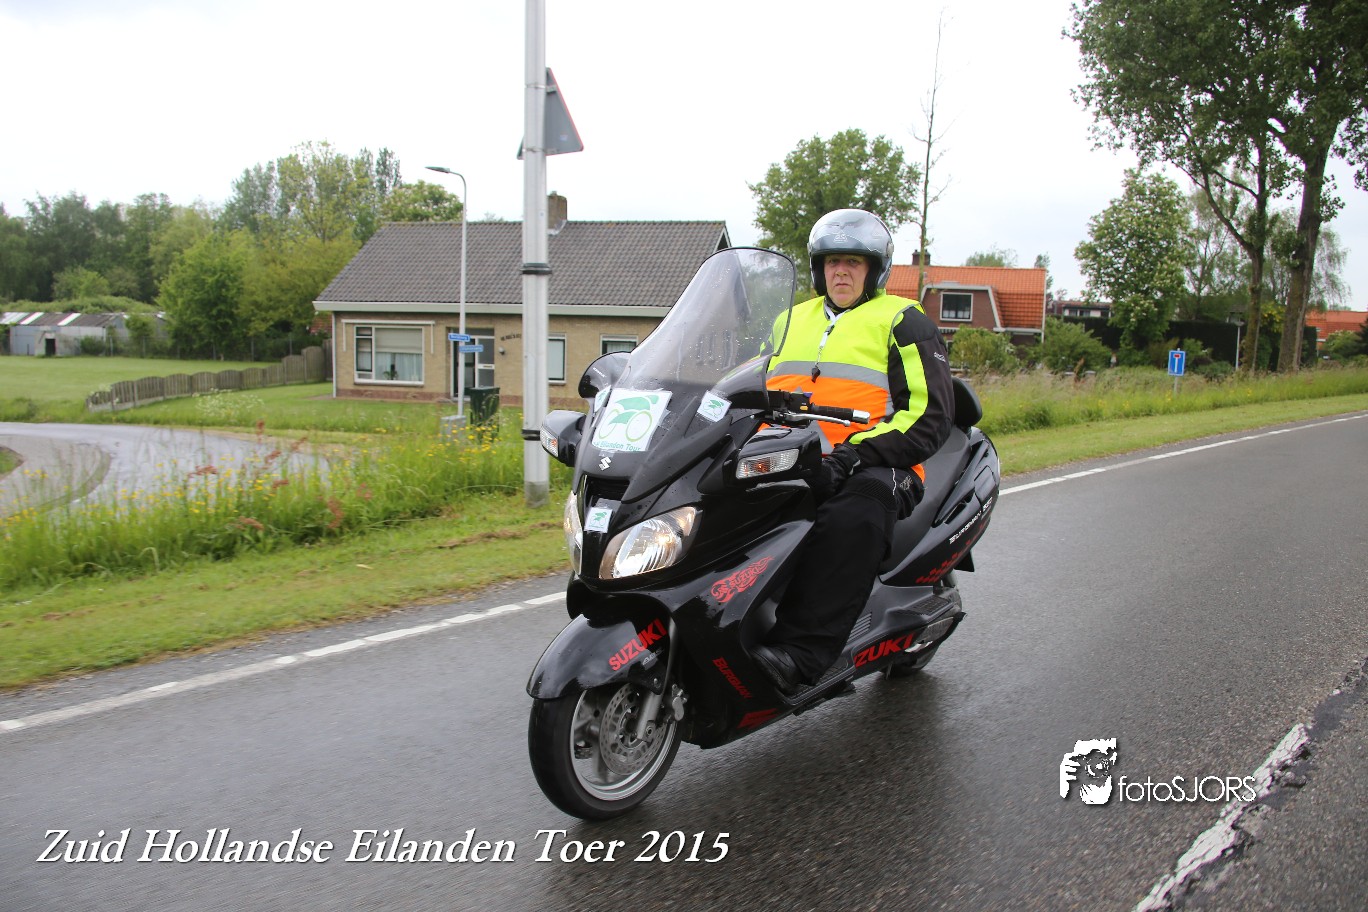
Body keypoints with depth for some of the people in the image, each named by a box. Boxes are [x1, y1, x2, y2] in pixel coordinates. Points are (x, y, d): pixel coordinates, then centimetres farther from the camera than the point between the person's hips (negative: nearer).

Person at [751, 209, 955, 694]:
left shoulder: (902, 320, 9)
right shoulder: (792, 320, 28)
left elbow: (929, 413, -2)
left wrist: (856, 452, -18)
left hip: (870, 467, -5)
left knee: (852, 514, -41)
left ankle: (801, 651, -48)